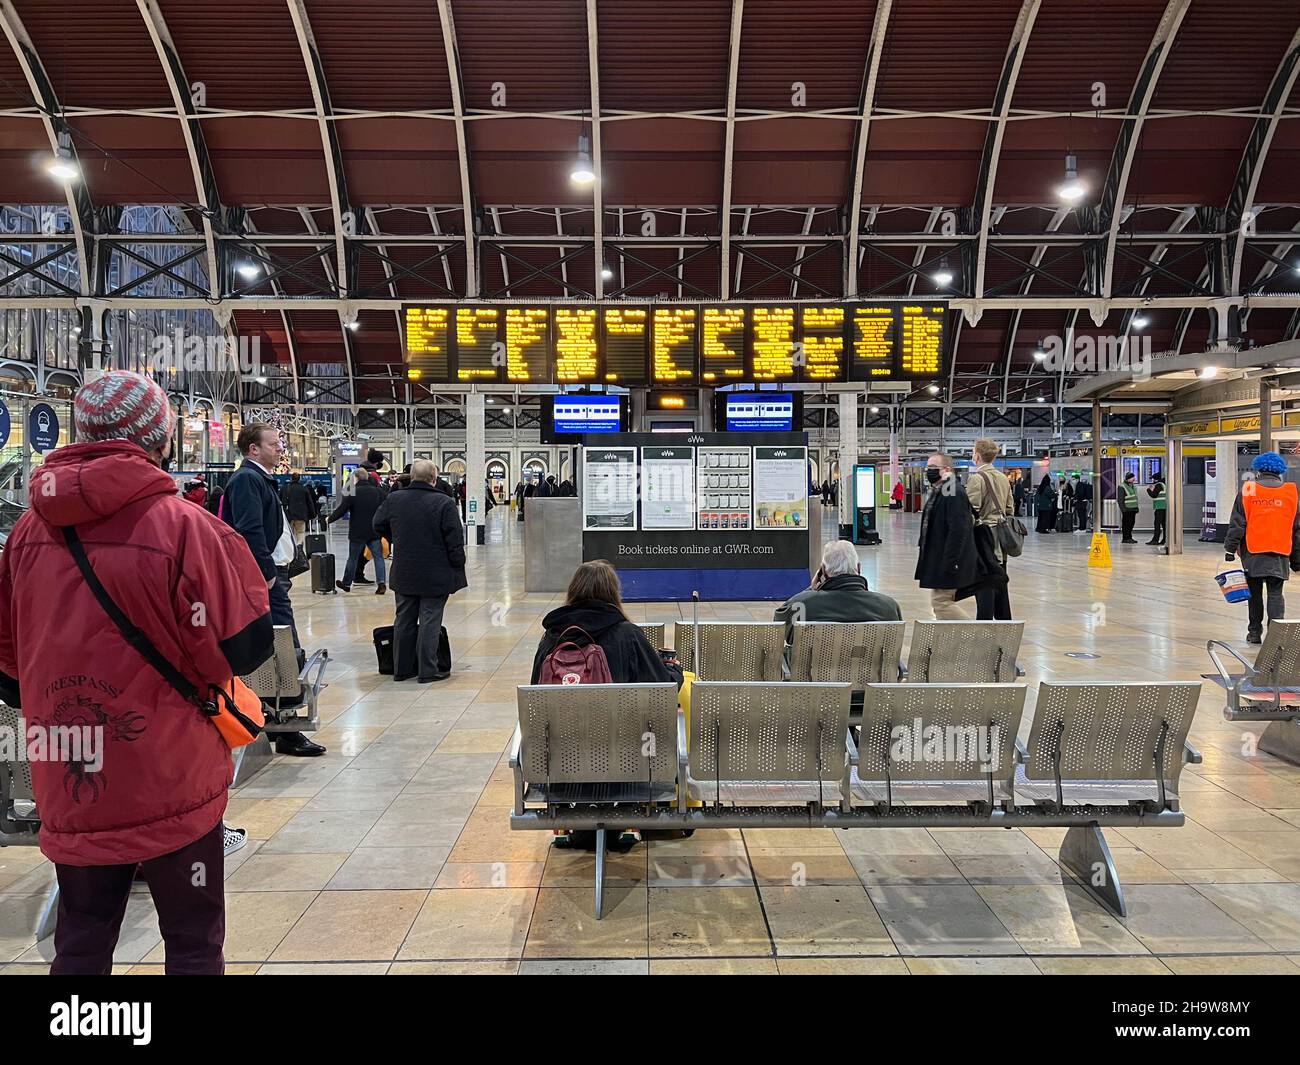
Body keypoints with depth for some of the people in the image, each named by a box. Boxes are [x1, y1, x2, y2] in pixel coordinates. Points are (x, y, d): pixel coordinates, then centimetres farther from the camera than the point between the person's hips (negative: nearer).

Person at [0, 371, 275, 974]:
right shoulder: (184, 526, -18)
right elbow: (245, 645, -16)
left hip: (69, 789, 5)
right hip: (171, 787, -5)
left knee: (80, 948, 21)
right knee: (194, 947, 12)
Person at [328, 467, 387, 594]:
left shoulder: (352, 493, -10)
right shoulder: (378, 492, 2)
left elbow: (341, 510, -6)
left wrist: (330, 519, 10)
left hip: (357, 532, -2)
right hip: (375, 532, 2)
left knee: (353, 558, 11)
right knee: (378, 556, 2)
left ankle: (346, 583, 25)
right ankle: (381, 583, -11)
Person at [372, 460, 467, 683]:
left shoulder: (393, 499, 0)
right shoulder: (443, 503, -14)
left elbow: (379, 526, 13)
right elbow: (455, 539, -14)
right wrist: (458, 566, -2)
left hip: (403, 574, 5)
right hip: (435, 576, -4)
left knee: (404, 620, 14)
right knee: (430, 621, 2)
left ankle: (401, 668, 22)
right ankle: (427, 671, 5)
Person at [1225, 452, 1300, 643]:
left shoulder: (1247, 491, -2)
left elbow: (1237, 524, -5)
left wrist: (1229, 550, 0)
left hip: (1253, 553, -1)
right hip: (1280, 556, 1)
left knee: (1255, 594, 10)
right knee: (1275, 594, 4)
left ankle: (1254, 633, 16)